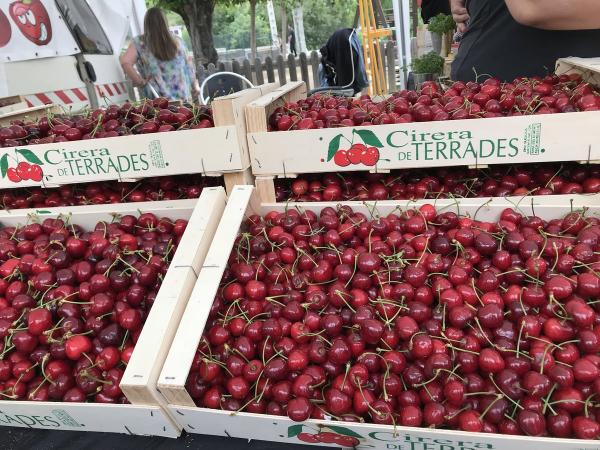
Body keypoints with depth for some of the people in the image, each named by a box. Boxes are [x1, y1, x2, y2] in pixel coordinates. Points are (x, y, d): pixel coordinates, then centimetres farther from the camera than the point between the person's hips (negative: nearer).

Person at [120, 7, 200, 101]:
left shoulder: (139, 43, 1)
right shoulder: (177, 42, 9)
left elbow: (125, 62, -13)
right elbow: (188, 66, 16)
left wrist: (141, 82, -3)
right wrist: (195, 86, 28)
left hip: (158, 102, -2)